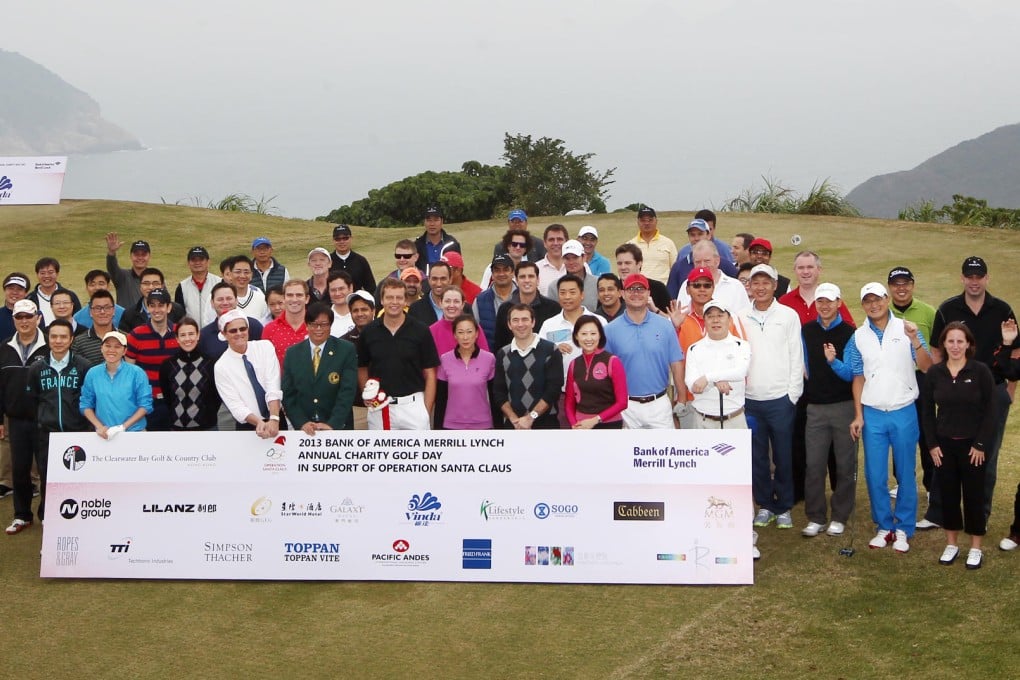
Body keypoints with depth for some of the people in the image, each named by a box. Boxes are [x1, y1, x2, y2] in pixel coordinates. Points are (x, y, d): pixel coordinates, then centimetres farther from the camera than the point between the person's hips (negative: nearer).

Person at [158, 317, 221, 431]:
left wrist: (207, 418, -2)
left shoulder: (210, 364, -4)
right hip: (177, 429, 2)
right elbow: (166, 398, 10)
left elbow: (217, 397, 2)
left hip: (206, 429, -2)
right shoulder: (167, 366, 1)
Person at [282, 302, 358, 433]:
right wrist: (302, 423, -11)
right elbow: (288, 394, 2)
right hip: (304, 430, 2)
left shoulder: (347, 350, -4)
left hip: (339, 427, -2)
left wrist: (332, 424, -19)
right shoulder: (292, 353, 4)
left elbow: (347, 392, -10)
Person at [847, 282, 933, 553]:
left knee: (905, 474, 7)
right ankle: (884, 526, 21)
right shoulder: (859, 337, 4)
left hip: (904, 412, -2)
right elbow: (858, 377, 6)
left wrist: (915, 341, -24)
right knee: (875, 475, 6)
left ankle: (903, 529, 18)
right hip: (872, 414, 2)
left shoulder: (906, 329, -3)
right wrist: (858, 416, 3)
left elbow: (927, 367, -9)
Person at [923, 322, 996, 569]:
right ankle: (951, 544, 22)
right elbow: (927, 411, 5)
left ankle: (976, 548, 17)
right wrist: (932, 443, -1)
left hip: (972, 445, -2)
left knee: (974, 495, 5)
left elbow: (990, 411, -7)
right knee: (948, 494, 9)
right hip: (943, 444, 2)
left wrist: (981, 445, -9)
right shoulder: (934, 373, 0)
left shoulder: (981, 371, -8)